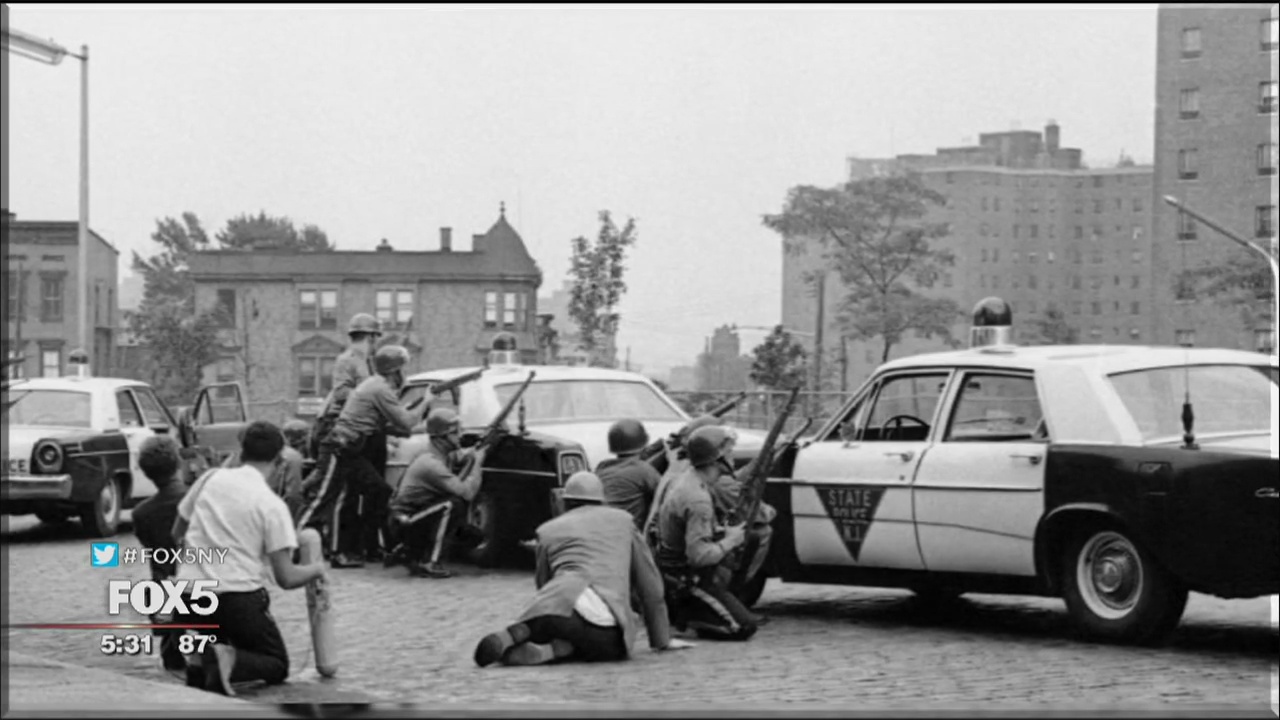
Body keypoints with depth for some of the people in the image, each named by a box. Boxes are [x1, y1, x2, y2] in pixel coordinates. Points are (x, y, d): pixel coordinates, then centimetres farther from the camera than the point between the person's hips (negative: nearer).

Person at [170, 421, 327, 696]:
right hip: (236, 597, -4)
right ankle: (230, 662, -18)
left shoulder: (211, 478, 6)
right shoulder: (272, 505, -4)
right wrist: (316, 569, 14)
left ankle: (201, 657, 0)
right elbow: (286, 578, -7)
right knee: (277, 664, 16)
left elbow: (177, 532, 19)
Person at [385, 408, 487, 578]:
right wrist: (477, 463, -16)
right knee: (452, 504, -25)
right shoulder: (431, 463, -25)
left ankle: (410, 552, 20)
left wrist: (476, 452, -4)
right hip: (403, 522, -10)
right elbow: (467, 492, -27)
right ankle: (430, 564, -21)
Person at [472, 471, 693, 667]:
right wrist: (662, 639, 34)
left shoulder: (548, 530, 26)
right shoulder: (623, 520, 27)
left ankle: (515, 636, -10)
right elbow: (649, 582, 27)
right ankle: (563, 649, -11)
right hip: (604, 622, -2)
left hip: (554, 608, 2)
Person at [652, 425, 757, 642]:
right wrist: (729, 541, -15)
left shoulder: (685, 479, 5)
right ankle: (686, 616, -5)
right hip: (688, 582, -9)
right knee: (744, 627, -7)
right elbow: (699, 555, -30)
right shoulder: (698, 500, -26)